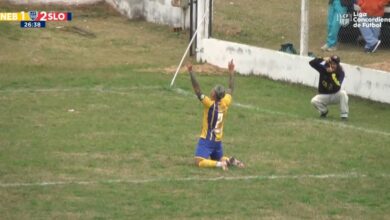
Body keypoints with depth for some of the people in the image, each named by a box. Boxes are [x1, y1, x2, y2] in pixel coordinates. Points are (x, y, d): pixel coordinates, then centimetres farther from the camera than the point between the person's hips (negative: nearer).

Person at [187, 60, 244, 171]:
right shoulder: (225, 103, -3)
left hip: (206, 140, -7)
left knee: (199, 161, -12)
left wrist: (191, 72, -27)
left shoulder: (210, 104, -19)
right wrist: (231, 72, 21)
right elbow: (231, 88, 13)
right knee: (220, 158, 27)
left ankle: (220, 164, -29)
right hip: (218, 141, 7)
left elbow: (197, 89, -25)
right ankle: (231, 161, -2)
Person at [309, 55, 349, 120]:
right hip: (323, 95, 1)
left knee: (343, 93, -33)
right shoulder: (323, 69, -12)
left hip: (335, 95, -1)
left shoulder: (340, 73, -18)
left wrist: (332, 74, -40)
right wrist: (323, 59, -34)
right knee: (314, 101, -28)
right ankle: (323, 111, 6)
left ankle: (344, 115, -22)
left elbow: (337, 87, -32)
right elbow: (311, 63, -22)